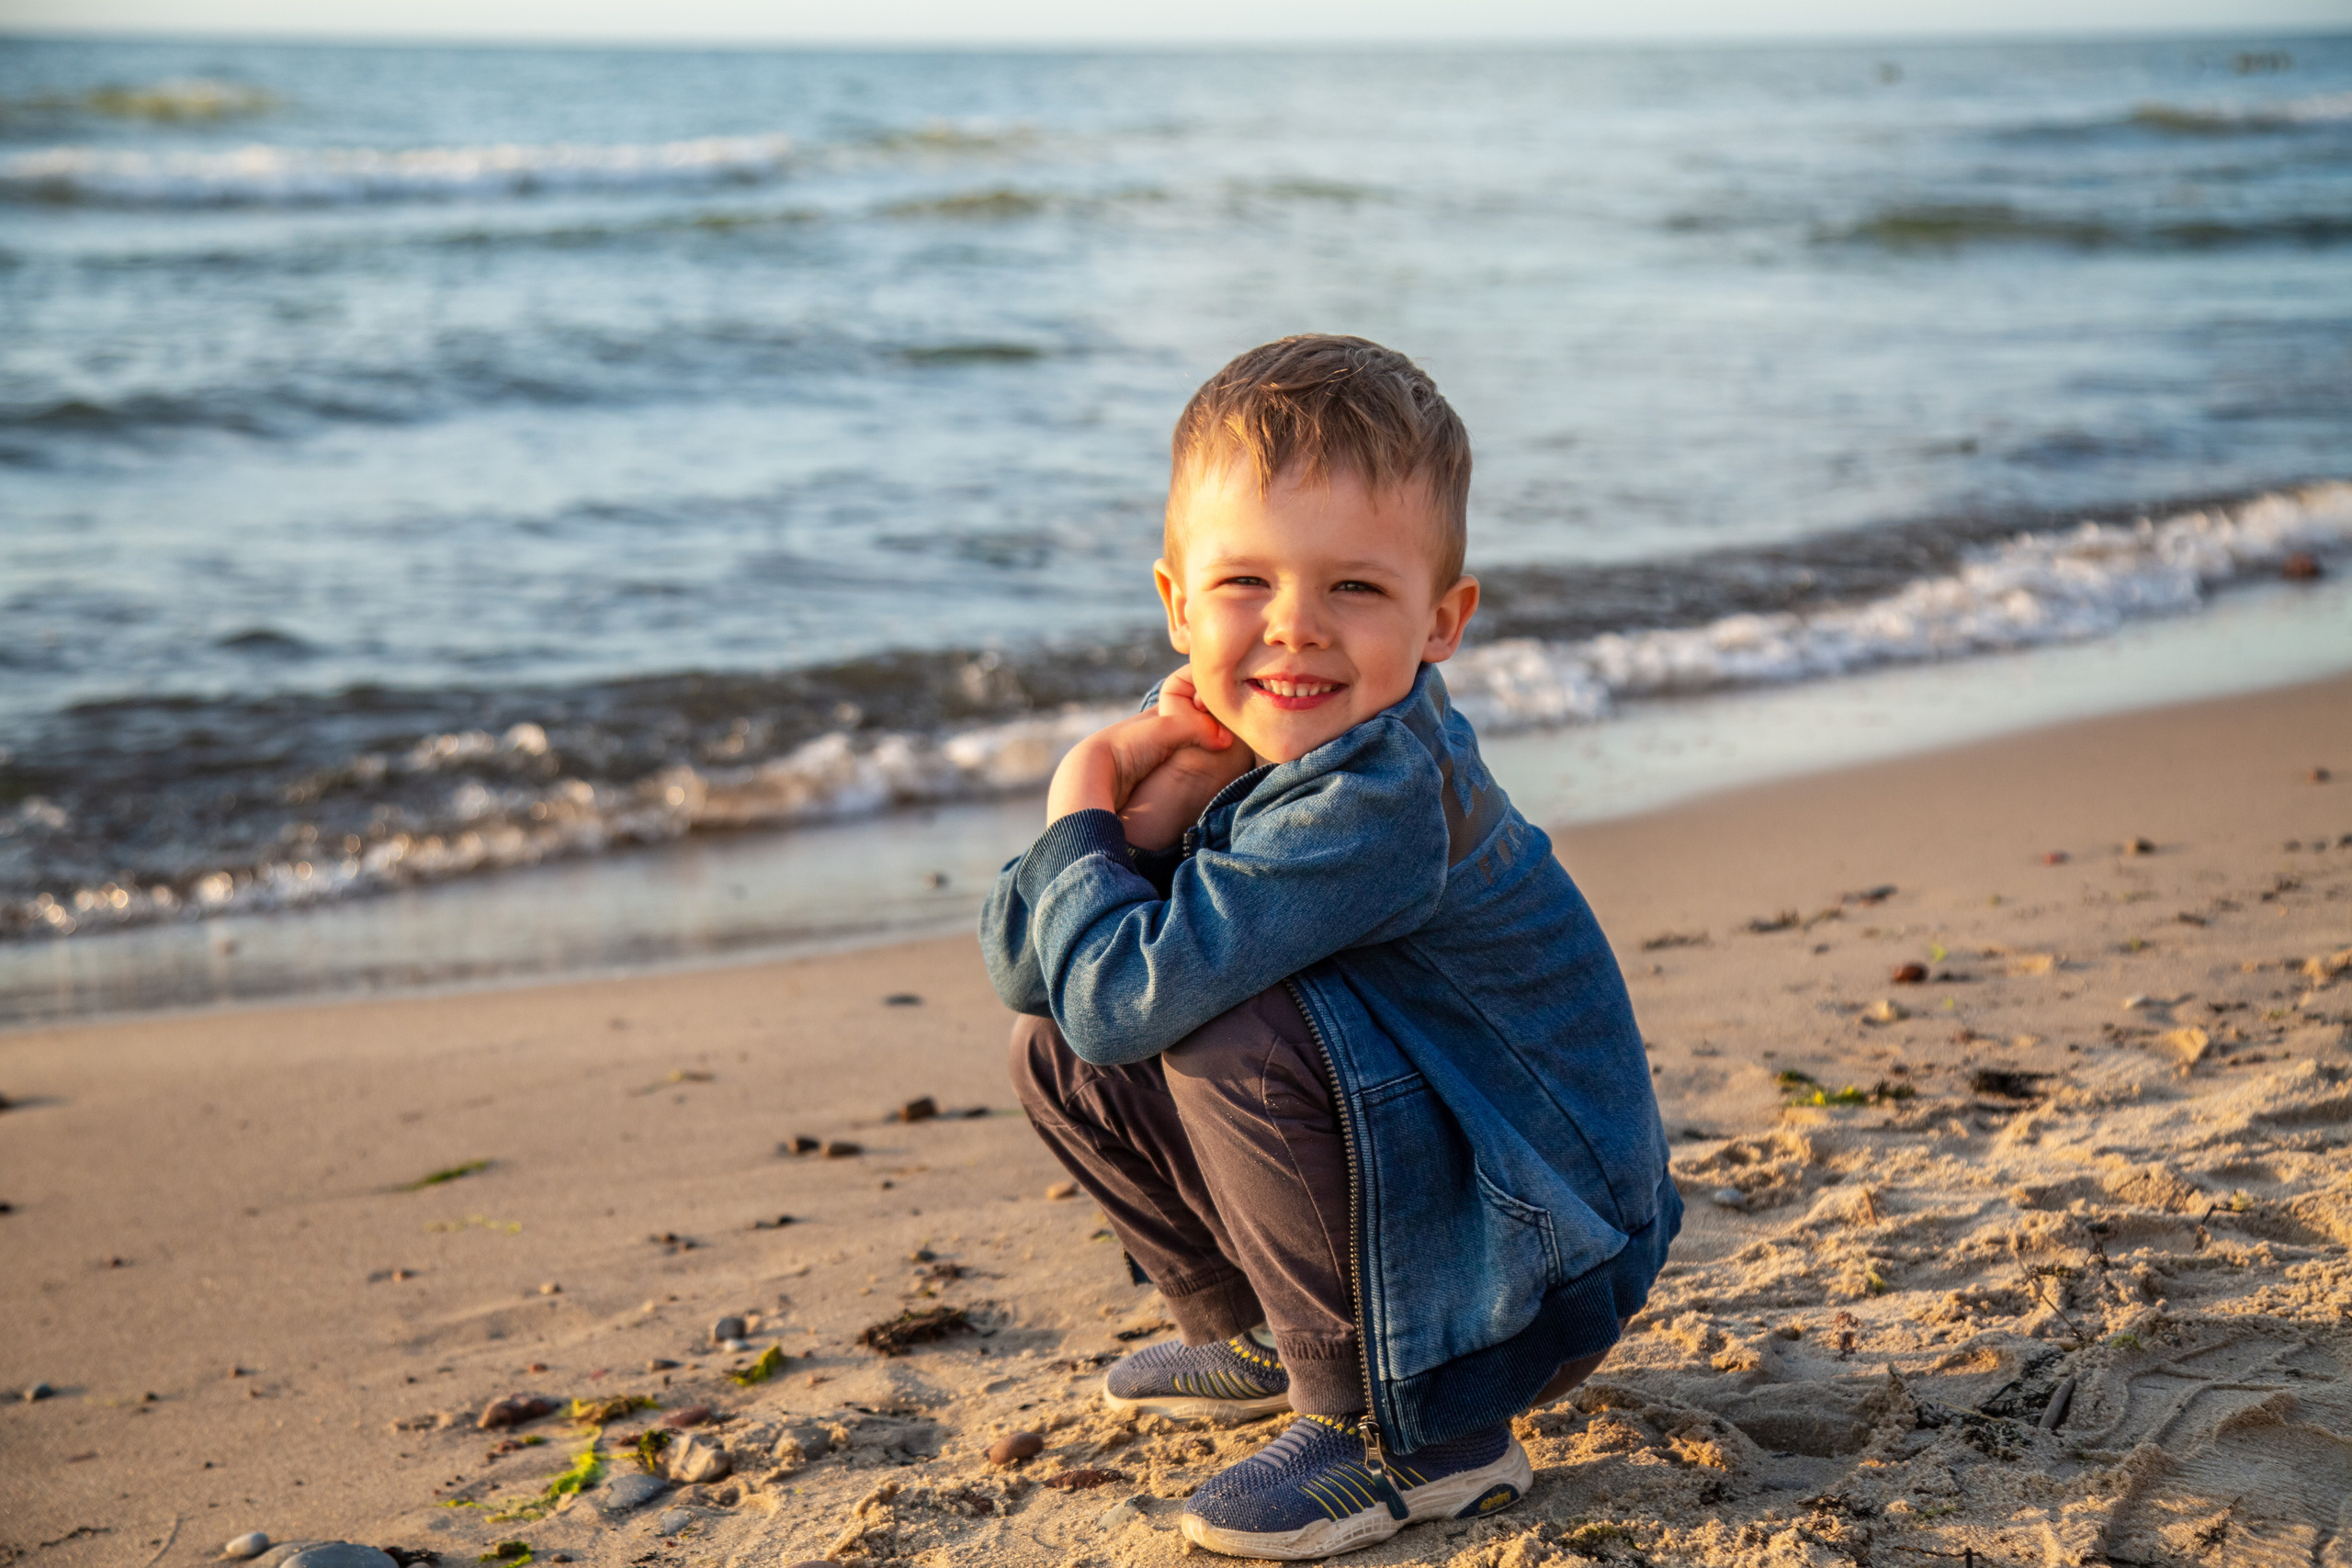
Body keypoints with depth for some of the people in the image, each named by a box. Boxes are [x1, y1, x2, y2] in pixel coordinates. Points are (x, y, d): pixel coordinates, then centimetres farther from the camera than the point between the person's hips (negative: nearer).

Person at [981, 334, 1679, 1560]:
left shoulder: (1378, 802, -29)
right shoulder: (1238, 743, -3)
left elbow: (1124, 991, -33)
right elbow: (1019, 963, -5)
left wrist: (1079, 821, -13)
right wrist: (1150, 807, -21)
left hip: (1537, 1263, -9)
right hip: (1407, 1174, 9)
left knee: (1230, 1027, -30)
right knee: (1058, 1055, 6)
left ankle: (1407, 1430, -14)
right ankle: (1268, 1333, 24)